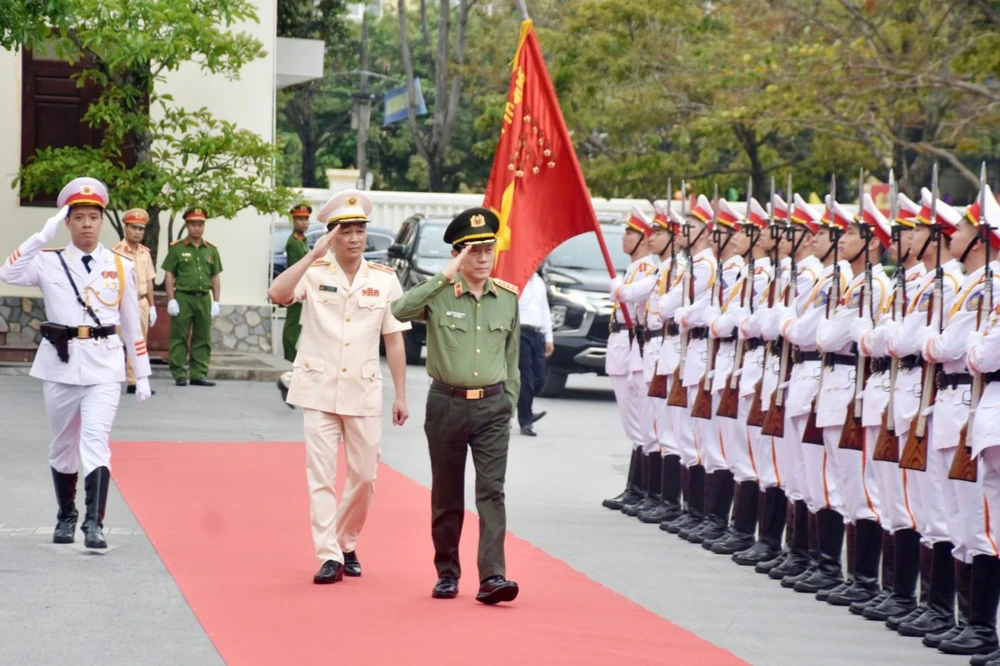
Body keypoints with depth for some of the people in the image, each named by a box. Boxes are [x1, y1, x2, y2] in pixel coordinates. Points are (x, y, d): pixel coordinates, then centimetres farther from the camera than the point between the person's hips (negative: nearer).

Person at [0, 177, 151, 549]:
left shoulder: (120, 267, 6)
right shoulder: (49, 262, 3)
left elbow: (131, 323, 11)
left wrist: (142, 374, 11)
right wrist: (43, 236, -18)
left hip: (104, 365, -1)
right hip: (60, 363, 1)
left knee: (95, 439, -16)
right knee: (63, 443, 12)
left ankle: (94, 523, -21)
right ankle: (66, 517, 31)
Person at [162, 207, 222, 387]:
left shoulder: (211, 250, 12)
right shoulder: (177, 248, 1)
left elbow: (215, 277, 13)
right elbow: (169, 274, -1)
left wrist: (216, 302, 7)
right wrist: (171, 299, -8)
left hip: (204, 298, 4)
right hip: (183, 297, -4)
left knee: (203, 338, 5)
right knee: (179, 338, -2)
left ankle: (198, 374, 11)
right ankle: (179, 375, 1)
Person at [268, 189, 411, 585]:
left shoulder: (384, 280, 4)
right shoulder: (314, 273, -2)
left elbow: (394, 340, 6)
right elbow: (277, 294, -22)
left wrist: (400, 395, 4)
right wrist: (314, 254, -23)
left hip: (363, 392, 2)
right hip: (319, 391, -2)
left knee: (364, 477, 7)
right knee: (321, 476, -4)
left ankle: (348, 545, 27)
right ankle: (329, 557, -3)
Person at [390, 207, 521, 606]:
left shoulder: (508, 298, 5)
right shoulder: (439, 295, -5)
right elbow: (399, 312, -26)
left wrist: (509, 406, 11)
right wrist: (444, 277, -27)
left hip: (492, 406, 1)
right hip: (447, 404, -1)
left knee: (491, 491, -10)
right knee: (446, 496, 9)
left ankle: (492, 577, -16)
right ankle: (447, 574, 22)